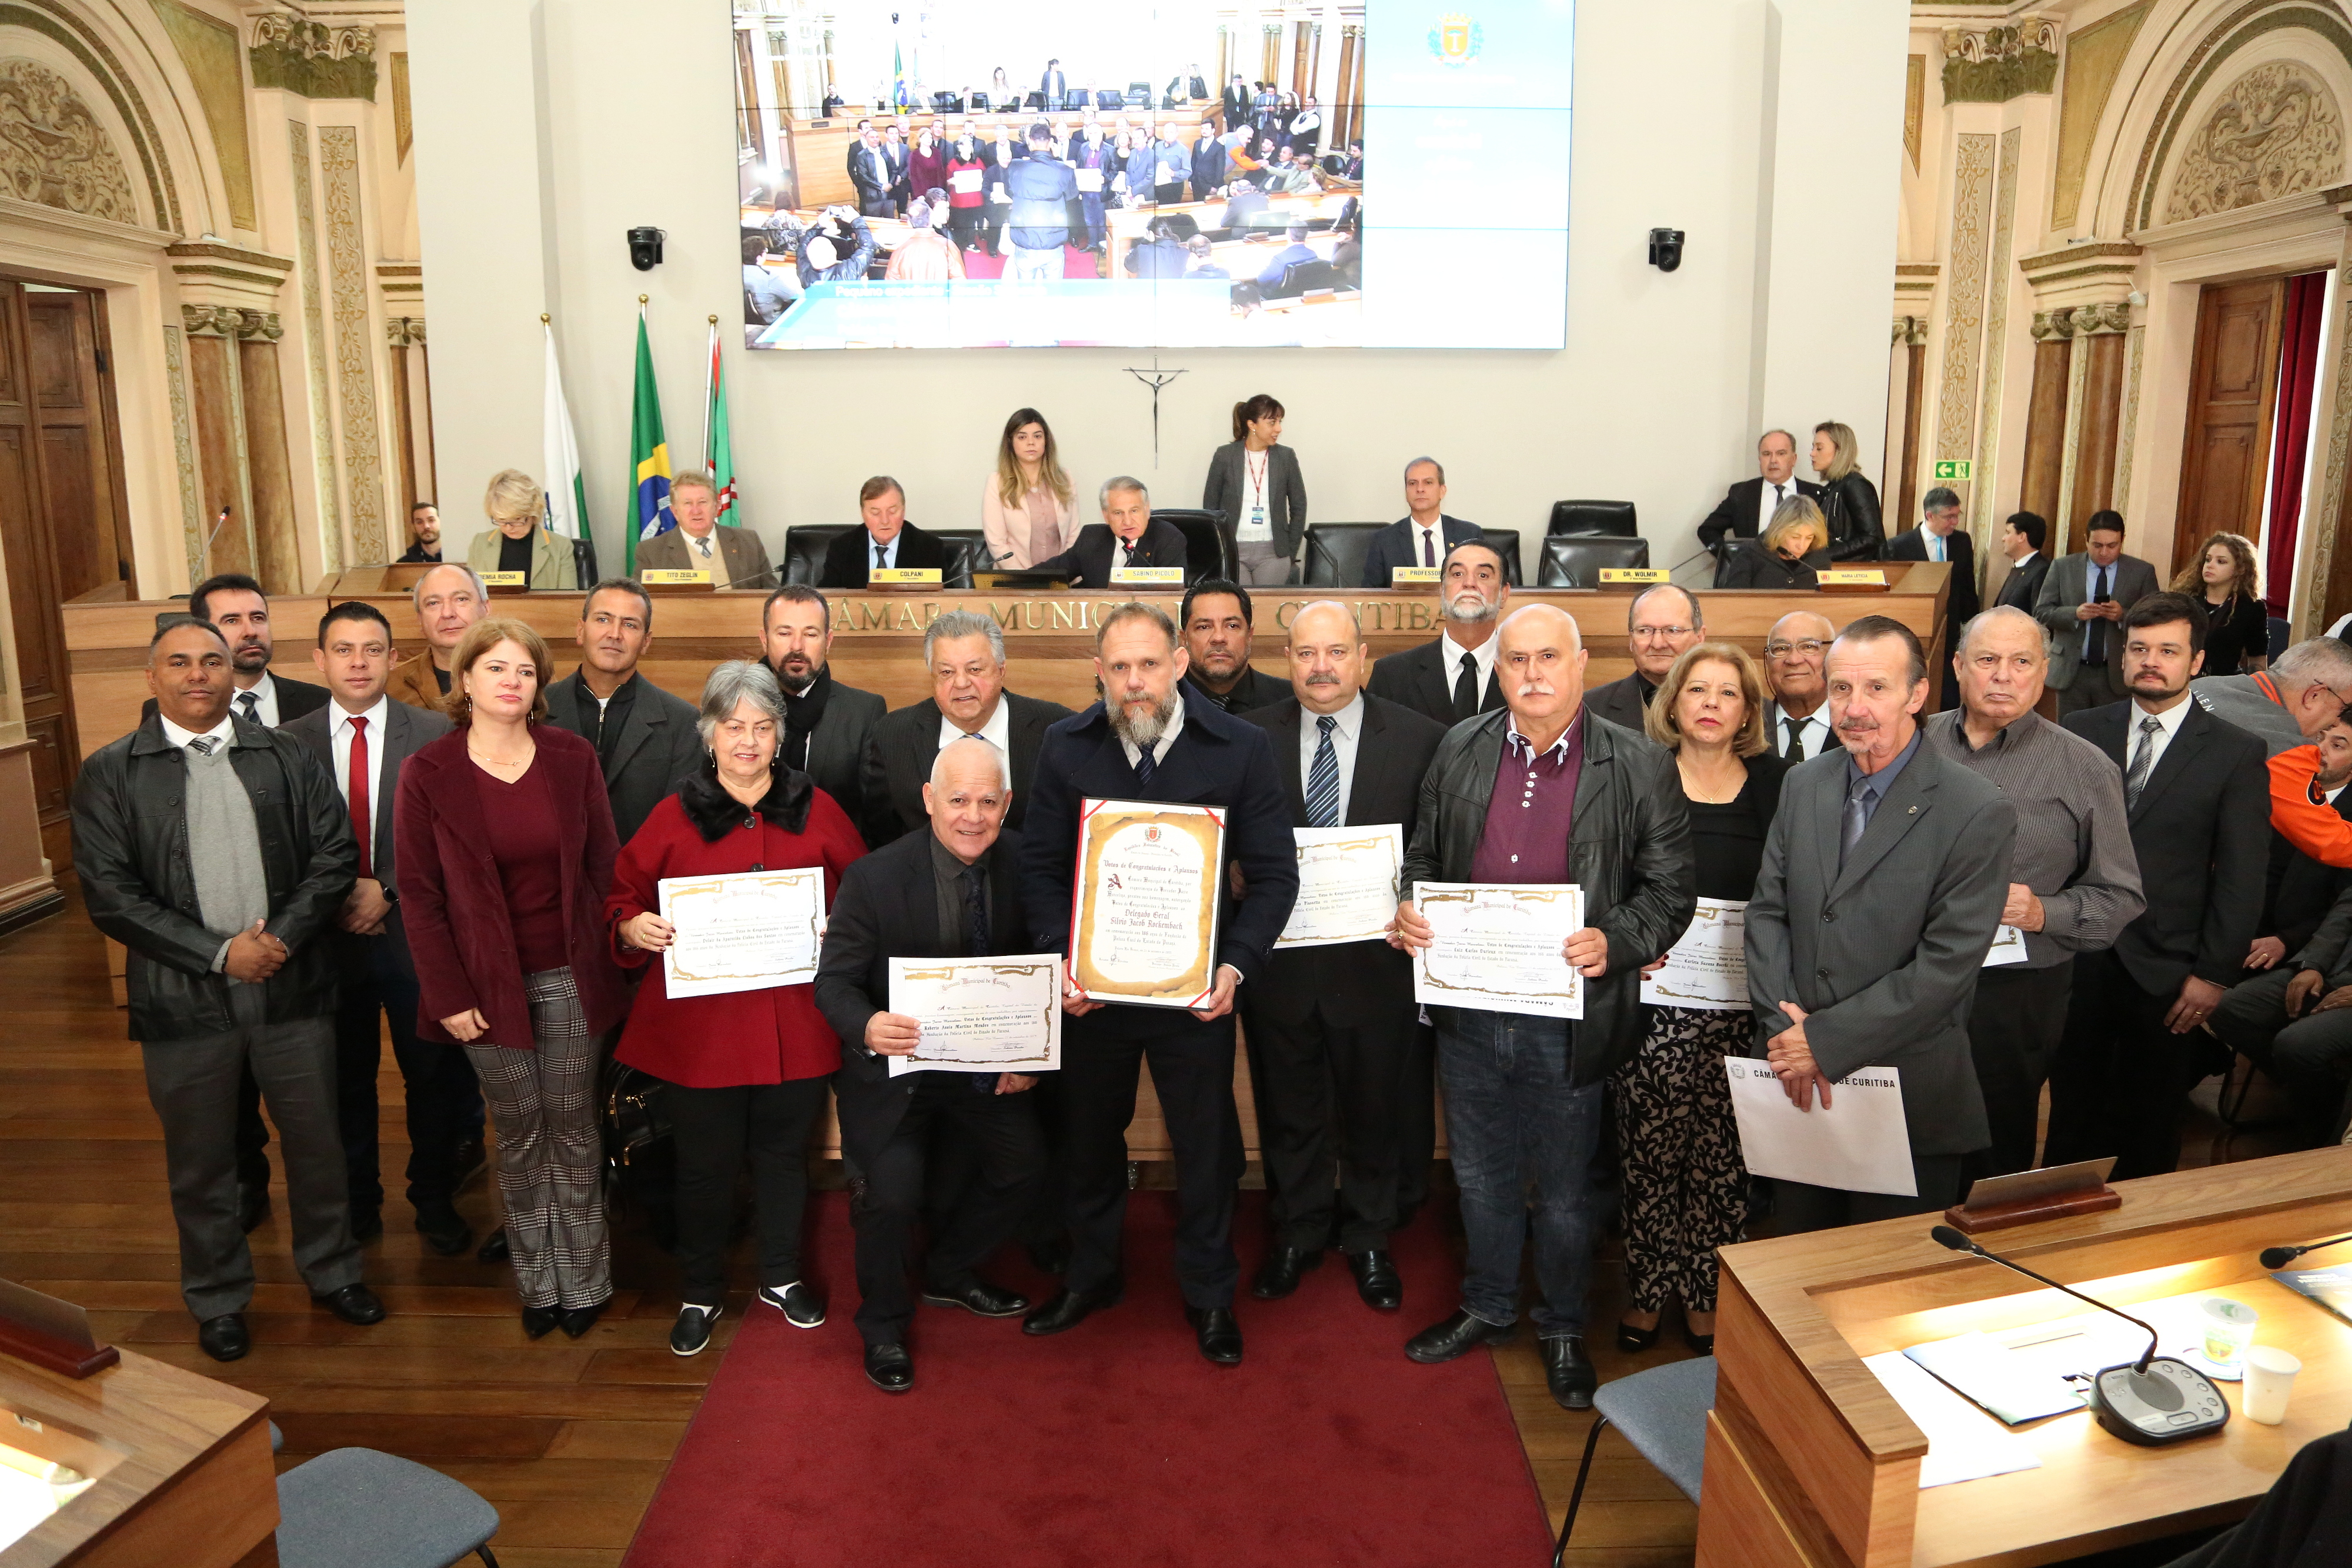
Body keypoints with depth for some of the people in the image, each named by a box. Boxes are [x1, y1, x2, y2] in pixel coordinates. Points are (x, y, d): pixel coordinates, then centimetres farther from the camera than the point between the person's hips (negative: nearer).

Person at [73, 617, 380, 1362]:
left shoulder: (287, 757, 3)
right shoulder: (110, 773, -1)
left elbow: (334, 854, -1)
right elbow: (109, 893, -7)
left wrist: (280, 938, -14)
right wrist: (219, 953, -14)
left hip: (292, 988, 1)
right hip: (182, 1000, -1)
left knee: (317, 1145, 13)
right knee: (200, 1165, 14)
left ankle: (332, 1272, 34)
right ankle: (219, 1301, 33)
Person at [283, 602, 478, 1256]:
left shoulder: (435, 734, -3)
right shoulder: (289, 741, 1)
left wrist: (388, 889, -14)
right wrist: (335, 900, -10)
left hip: (414, 928, -1)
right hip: (330, 935, 1)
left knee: (433, 1075, 10)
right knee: (345, 1080, 14)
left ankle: (435, 1199, 27)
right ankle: (356, 1203, 31)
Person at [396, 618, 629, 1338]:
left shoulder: (572, 757, -2)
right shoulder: (428, 773, -6)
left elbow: (604, 866, 3)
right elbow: (420, 894, -4)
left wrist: (606, 962, -1)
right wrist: (450, 996, -7)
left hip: (570, 979, 1)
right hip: (491, 984, -1)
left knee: (573, 1130, 9)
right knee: (519, 1137, 9)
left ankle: (583, 1280, 23)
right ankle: (536, 1283, 25)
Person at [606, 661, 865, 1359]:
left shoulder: (816, 811, 4)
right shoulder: (674, 817, 0)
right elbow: (623, 896, 3)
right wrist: (632, 928, -17)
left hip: (795, 1021, 1)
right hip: (699, 1022, -1)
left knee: (784, 1152, 16)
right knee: (705, 1163, 10)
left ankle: (782, 1276, 37)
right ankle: (700, 1294, 30)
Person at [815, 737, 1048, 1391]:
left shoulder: (1024, 865, -9)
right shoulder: (874, 877, -19)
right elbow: (835, 980, -15)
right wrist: (867, 1027, -37)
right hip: (893, 1067, -4)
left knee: (1025, 1162, -1)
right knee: (894, 1194, -15)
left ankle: (949, 1272, 30)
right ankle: (883, 1325, 16)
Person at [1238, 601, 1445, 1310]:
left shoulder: (1419, 739, -6)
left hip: (1375, 959, -1)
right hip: (1278, 958, 1)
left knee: (1372, 1111, 16)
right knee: (1288, 1111, 17)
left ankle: (1369, 1239, 38)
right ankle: (1295, 1235, 39)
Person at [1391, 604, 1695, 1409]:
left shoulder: (1640, 767, -7)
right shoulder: (1460, 750, 3)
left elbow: (1670, 889, -5)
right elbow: (1424, 853, 12)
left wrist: (1613, 942, -22)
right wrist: (1408, 906, -8)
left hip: (1569, 1019, -3)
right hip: (1469, 1014, 3)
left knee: (1563, 1190, 14)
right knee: (1481, 1175, 20)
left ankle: (1563, 1327, 38)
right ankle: (1488, 1307, 43)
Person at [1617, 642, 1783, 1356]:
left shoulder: (1774, 784, 6)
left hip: (1741, 1007, 1)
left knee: (1722, 1154, 7)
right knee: (1651, 1149, 2)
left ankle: (1706, 1295, 24)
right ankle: (1647, 1290, 20)